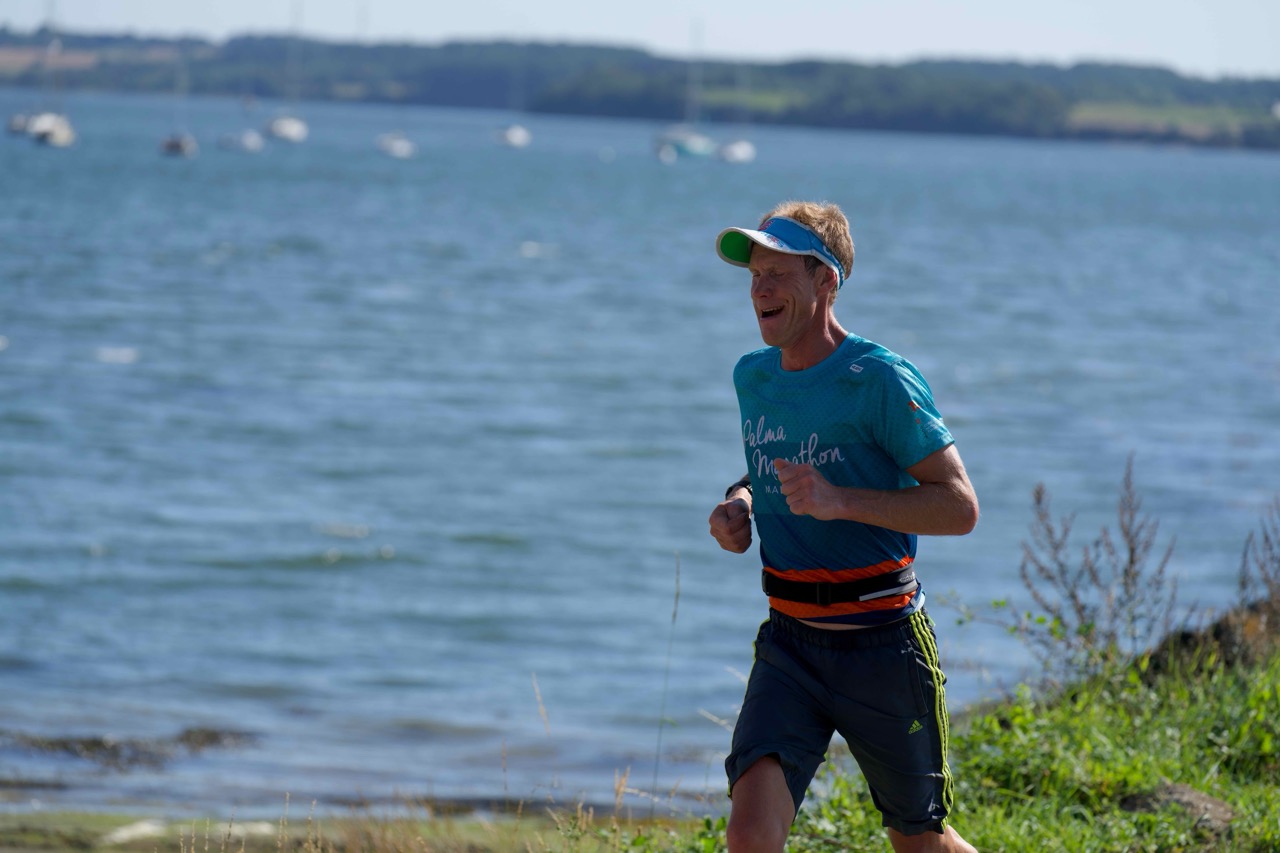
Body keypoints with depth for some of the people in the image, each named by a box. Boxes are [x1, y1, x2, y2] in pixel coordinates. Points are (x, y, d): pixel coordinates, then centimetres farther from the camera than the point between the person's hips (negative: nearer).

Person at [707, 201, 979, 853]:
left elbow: (960, 508, -16)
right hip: (789, 645, 4)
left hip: (882, 645, -4)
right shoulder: (753, 376, 8)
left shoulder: (881, 380, -13)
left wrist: (839, 501, -27)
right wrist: (738, 504, 4)